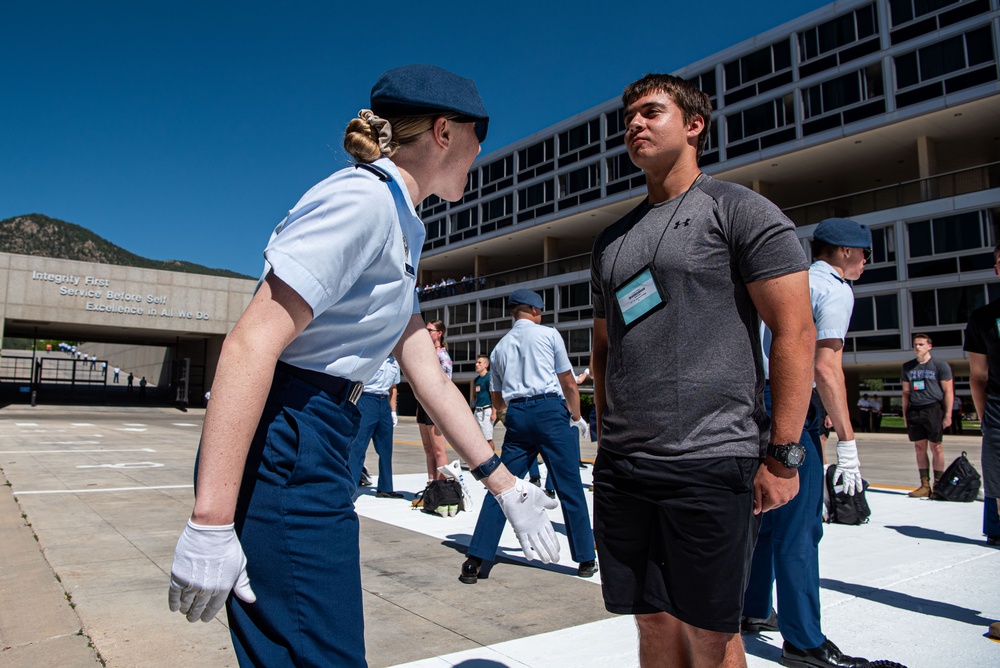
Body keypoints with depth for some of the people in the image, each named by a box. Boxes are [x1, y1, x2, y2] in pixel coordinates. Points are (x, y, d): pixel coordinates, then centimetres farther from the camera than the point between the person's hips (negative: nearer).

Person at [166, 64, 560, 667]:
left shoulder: (403, 228, 17)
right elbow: (251, 345, -23)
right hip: (283, 453, -10)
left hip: (317, 452, 10)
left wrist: (503, 483, 14)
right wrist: (211, 523, -25)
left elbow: (425, 369, 15)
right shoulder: (363, 199, -14)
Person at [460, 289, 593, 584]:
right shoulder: (548, 334, 7)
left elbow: (497, 401, 21)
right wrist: (577, 417, 18)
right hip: (551, 410, -3)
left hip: (516, 415, 3)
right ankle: (586, 560, 13)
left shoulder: (499, 347, 18)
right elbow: (569, 383, 7)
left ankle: (475, 560, 3)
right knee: (570, 487, 5)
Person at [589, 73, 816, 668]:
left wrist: (782, 455, -11)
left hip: (711, 464, -5)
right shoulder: (612, 240, 18)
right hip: (621, 466, 6)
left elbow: (796, 331, -7)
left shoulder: (739, 210, -1)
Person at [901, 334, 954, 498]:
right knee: (919, 447, 5)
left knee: (936, 447, 0)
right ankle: (925, 485, 11)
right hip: (914, 410, 4)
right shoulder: (908, 367, 14)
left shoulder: (940, 365, 0)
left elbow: (948, 391, -2)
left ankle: (938, 484, 7)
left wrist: (948, 414, -8)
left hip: (933, 409, -4)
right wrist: (905, 413, 12)